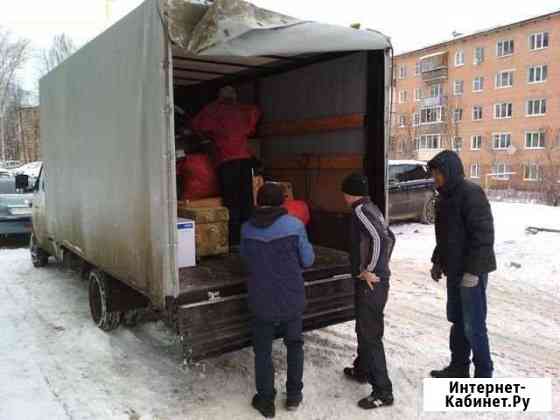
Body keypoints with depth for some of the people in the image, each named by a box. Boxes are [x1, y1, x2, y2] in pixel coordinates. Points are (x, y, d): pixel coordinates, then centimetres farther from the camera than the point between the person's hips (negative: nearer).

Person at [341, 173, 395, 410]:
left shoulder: (360, 210, -16)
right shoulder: (371, 208, 14)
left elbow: (379, 238, -29)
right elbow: (389, 238, 21)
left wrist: (369, 270, -21)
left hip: (370, 282, -10)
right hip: (378, 278, 10)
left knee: (371, 335, -4)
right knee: (364, 328, 23)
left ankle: (383, 392, 3)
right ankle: (362, 370, 39)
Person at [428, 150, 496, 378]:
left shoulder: (471, 193, -17)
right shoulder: (445, 197, 11)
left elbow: (484, 234, -21)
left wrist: (473, 271, -22)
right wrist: (438, 261, 18)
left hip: (471, 272, -9)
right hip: (454, 271, 9)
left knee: (473, 326, -1)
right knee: (457, 321, 17)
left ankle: (483, 375, 13)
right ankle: (458, 367, 31)